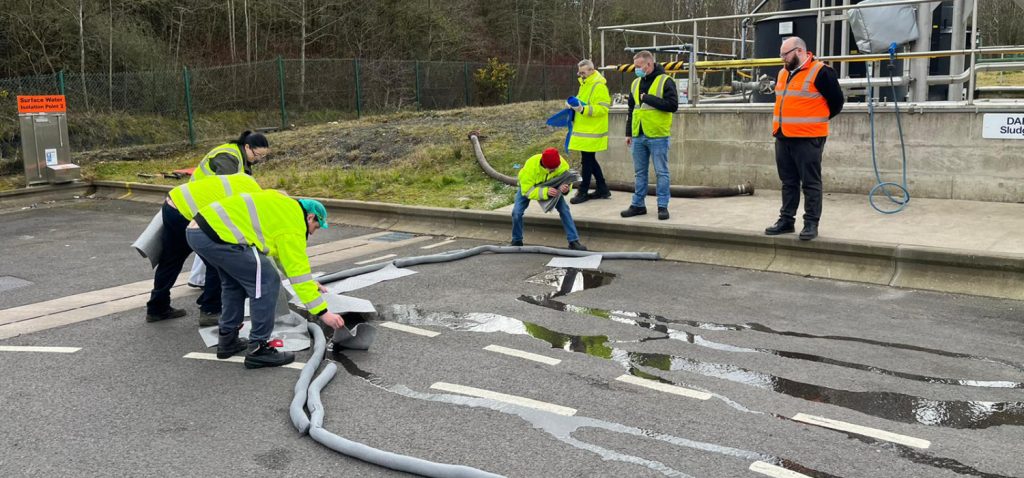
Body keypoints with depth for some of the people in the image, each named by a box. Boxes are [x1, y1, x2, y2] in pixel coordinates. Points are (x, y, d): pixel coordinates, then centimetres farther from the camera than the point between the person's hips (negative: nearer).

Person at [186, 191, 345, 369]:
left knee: (234, 282, 27)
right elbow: (299, 273, -4)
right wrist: (324, 313, 0)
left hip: (196, 228, 11)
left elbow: (284, 255, 37)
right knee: (266, 282, -4)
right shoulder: (293, 225, -2)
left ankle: (228, 340, 32)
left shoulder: (283, 208, 26)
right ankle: (258, 349, 3)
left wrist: (311, 284, 43)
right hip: (217, 235, -11)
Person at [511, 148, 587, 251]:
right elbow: (527, 191, -39)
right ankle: (517, 241, 7)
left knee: (564, 208, -15)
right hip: (528, 185, -2)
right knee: (517, 212, -17)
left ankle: (574, 241, -9)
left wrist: (566, 188, -48)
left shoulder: (562, 165, -33)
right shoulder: (530, 167, -43)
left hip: (551, 187, 2)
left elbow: (567, 181, -23)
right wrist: (545, 192, -53)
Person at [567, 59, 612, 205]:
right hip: (584, 130, 10)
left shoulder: (599, 86, -15)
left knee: (587, 160, -2)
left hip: (592, 132, -10)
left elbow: (603, 108, -21)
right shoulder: (585, 84, 16)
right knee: (590, 160, 14)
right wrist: (574, 104, 7)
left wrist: (583, 109, -29)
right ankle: (602, 189, 22)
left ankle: (583, 192, 6)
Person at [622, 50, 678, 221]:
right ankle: (638, 205, 20)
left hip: (658, 136, -6)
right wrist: (629, 133, 17)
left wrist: (648, 98, -18)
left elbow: (673, 105, -17)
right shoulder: (636, 83, 13)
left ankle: (663, 206, 7)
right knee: (640, 173, 12)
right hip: (638, 136, 6)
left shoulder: (665, 81, -7)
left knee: (661, 173, 1)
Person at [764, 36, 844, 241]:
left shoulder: (820, 72, -10)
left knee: (810, 183, -1)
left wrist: (818, 120, 6)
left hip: (807, 138, -7)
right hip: (783, 137, 7)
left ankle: (811, 223, 3)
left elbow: (837, 101, -5)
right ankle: (786, 220, 20)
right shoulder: (783, 73, 14)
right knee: (788, 182, 13)